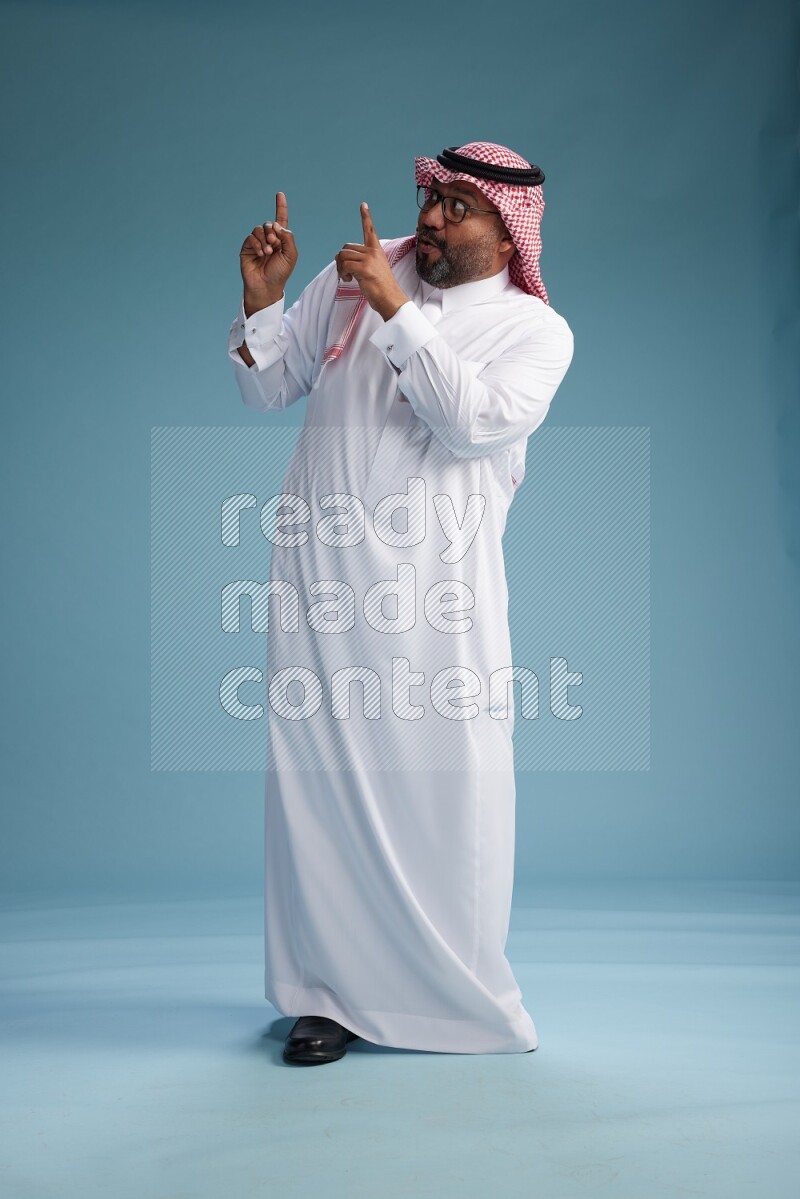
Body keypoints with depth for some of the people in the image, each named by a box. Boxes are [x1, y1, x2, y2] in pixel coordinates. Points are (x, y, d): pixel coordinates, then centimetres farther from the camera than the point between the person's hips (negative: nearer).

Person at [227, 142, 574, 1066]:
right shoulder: (355, 276, 11)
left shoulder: (535, 330, 4)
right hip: (318, 576, 2)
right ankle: (333, 991, 18)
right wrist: (261, 299, -3)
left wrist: (397, 311, -16)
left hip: (437, 593, -2)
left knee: (448, 781, 1)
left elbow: (475, 423, -15)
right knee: (315, 776, 3)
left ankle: (458, 996, 22)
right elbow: (265, 388, 13)